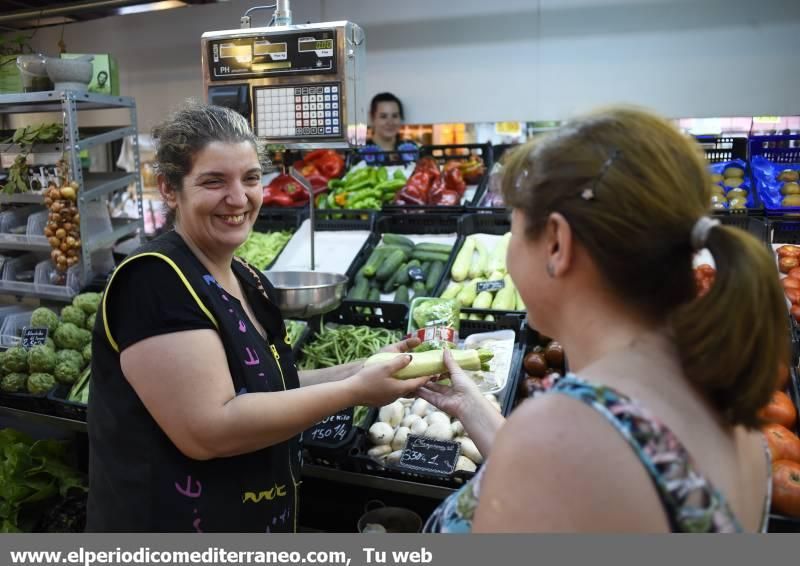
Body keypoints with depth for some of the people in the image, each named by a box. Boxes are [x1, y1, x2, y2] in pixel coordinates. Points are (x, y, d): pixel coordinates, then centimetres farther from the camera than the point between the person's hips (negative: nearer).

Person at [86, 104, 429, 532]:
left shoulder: (247, 280, 3)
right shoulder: (155, 280, -23)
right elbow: (208, 429, -28)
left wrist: (365, 368, -5)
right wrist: (354, 390, -23)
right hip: (170, 524, -8)